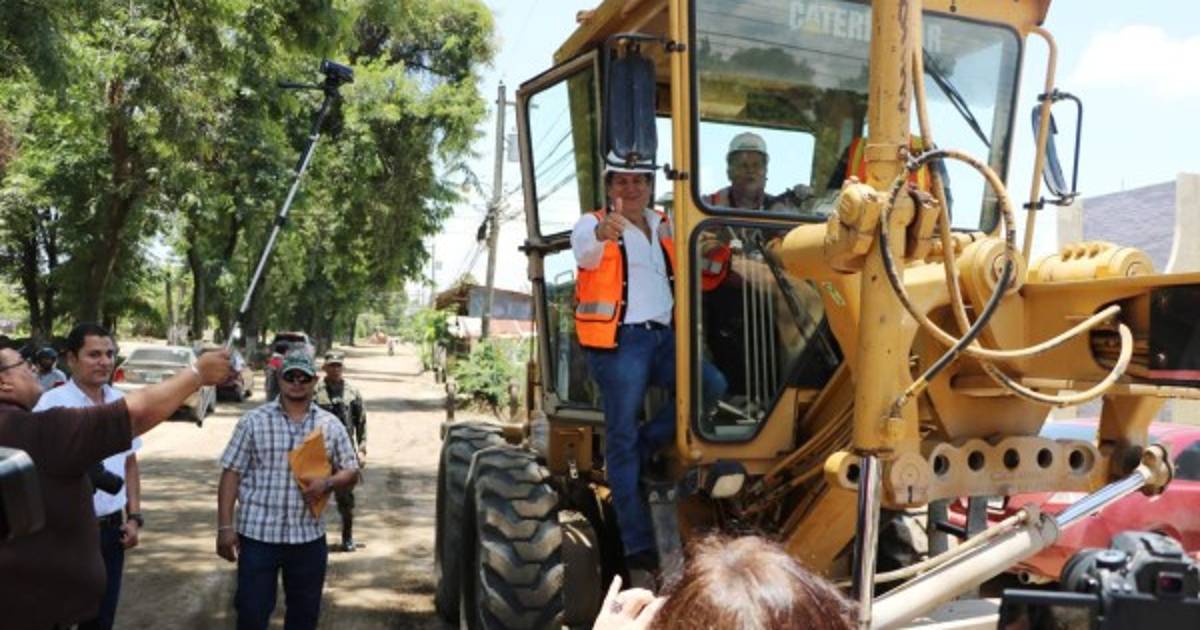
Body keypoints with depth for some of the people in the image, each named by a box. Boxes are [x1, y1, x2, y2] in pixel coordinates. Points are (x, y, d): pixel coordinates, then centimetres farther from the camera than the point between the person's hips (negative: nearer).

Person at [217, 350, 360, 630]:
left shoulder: (330, 425, 4)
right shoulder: (253, 421, -1)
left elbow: (351, 473, 9)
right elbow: (231, 474, -2)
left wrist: (327, 483, -13)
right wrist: (225, 526, -8)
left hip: (309, 536, 2)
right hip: (257, 533, -2)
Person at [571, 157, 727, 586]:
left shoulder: (664, 226, 21)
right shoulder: (593, 224, 3)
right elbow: (585, 251, -22)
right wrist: (602, 234, -44)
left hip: (663, 336, 5)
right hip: (618, 340, -5)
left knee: (711, 384, -20)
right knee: (622, 435, -7)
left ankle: (643, 448, 0)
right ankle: (639, 554, -4)